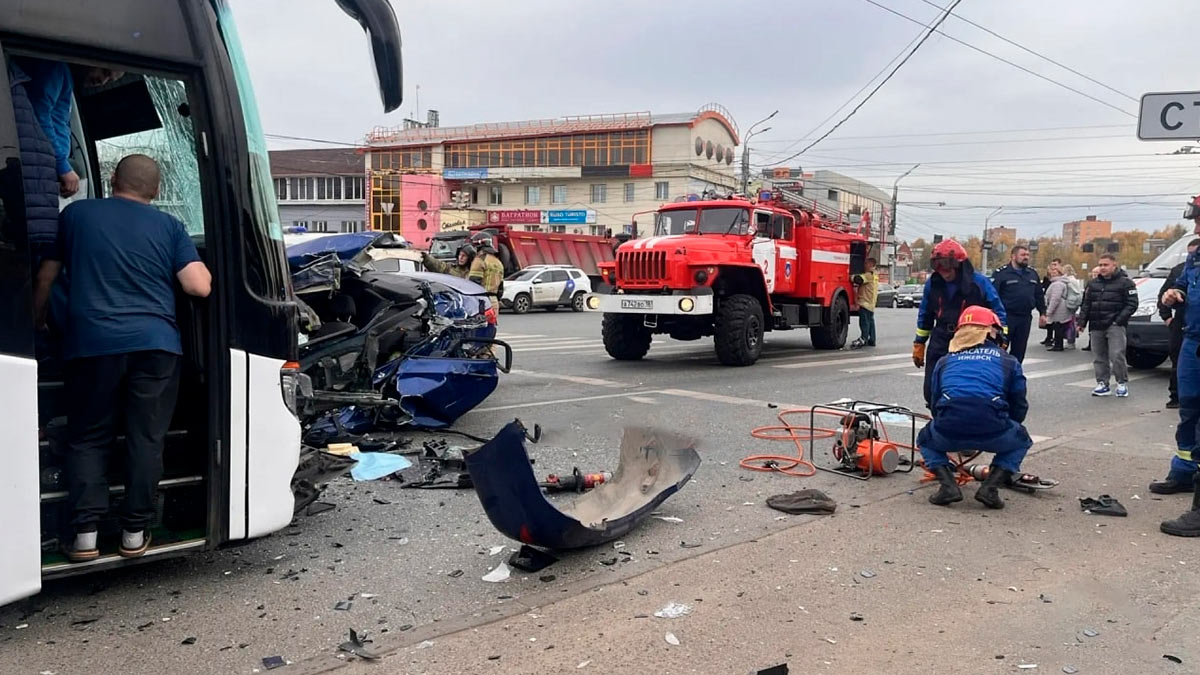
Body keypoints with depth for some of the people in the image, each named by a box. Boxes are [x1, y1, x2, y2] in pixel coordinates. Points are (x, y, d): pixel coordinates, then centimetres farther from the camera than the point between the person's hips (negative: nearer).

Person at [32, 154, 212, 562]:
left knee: (88, 439, 11)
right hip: (155, 344, 0)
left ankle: (85, 535, 6)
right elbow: (200, 286, -2)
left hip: (93, 343, 1)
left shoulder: (76, 214, 10)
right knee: (146, 439, 6)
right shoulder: (169, 226, 7)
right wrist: (179, 268, 20)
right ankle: (135, 533, 10)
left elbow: (46, 276, 16)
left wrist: (36, 320, 32)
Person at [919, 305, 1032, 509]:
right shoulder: (1008, 360, 19)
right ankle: (991, 486, 11)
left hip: (949, 432, 1)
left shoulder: (945, 361, 23)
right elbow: (1019, 407, 22)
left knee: (926, 440, 35)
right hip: (993, 432, -1)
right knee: (1021, 440, 33)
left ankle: (947, 484, 8)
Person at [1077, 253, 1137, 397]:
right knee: (1099, 357, 7)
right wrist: (1082, 322, 11)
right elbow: (1086, 304, 19)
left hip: (1115, 326, -5)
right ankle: (1102, 384, 14)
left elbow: (1132, 304, -6)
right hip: (1096, 326, 6)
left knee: (1117, 355, -12)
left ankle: (1122, 383, 1)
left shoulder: (1125, 282, -1)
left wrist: (1119, 320, -14)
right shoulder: (1093, 284, 15)